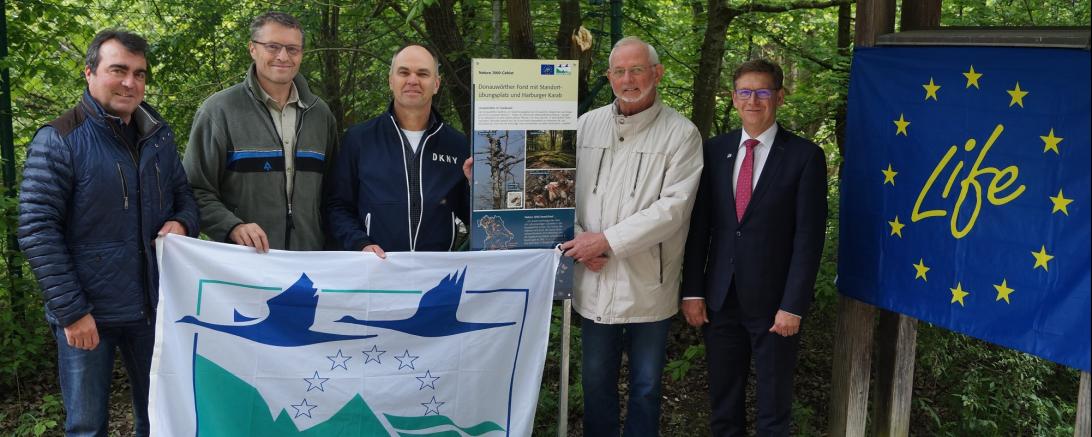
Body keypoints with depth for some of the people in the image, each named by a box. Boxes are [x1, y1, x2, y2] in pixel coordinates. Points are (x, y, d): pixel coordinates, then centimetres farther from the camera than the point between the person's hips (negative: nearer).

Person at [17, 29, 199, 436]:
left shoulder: (159, 134, 6)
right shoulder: (58, 141, -11)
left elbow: (183, 194, 16)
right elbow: (36, 231, -13)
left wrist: (182, 223, -9)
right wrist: (72, 311, -16)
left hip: (154, 307, 5)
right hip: (88, 313, -4)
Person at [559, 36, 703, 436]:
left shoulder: (681, 133, -6)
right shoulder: (587, 125, 5)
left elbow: (674, 207, -14)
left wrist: (608, 240, -16)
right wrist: (581, 240, -9)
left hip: (647, 285, -3)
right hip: (595, 282, 3)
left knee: (646, 387, 11)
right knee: (596, 381, 14)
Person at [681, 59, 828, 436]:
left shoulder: (805, 156, -6)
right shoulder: (715, 150, 5)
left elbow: (809, 237, -9)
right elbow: (699, 225, 5)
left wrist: (793, 306, -13)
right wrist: (692, 291, 0)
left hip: (773, 303, -3)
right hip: (720, 298, 3)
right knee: (723, 405, 14)